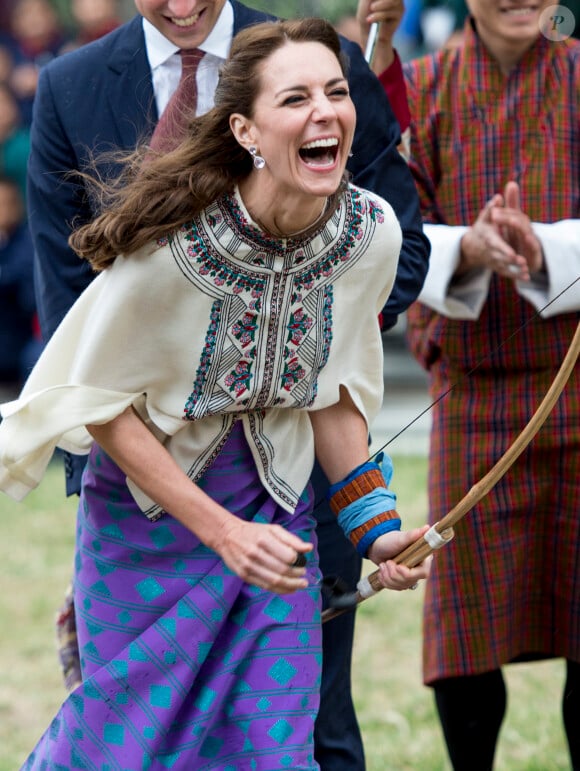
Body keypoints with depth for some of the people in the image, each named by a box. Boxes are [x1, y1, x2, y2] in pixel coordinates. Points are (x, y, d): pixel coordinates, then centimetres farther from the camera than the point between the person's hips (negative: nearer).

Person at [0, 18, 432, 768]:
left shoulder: (372, 232, -12)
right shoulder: (173, 241, -26)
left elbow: (332, 388, 5)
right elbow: (98, 401, -16)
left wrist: (373, 524, -4)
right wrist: (221, 531, -19)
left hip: (275, 502, 4)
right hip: (146, 503, -4)